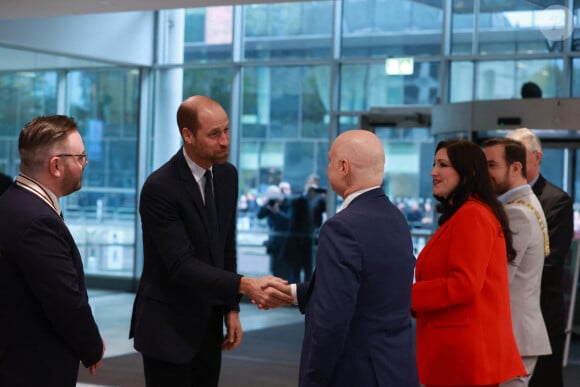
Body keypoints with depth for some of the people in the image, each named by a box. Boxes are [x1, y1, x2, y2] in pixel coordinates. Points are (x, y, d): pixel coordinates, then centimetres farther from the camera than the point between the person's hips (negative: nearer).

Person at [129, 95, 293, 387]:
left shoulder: (227, 175, 3)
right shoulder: (160, 188, -20)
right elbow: (181, 265, -25)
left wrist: (231, 308, 8)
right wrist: (244, 285, -33)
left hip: (208, 323, 7)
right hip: (168, 327, -6)